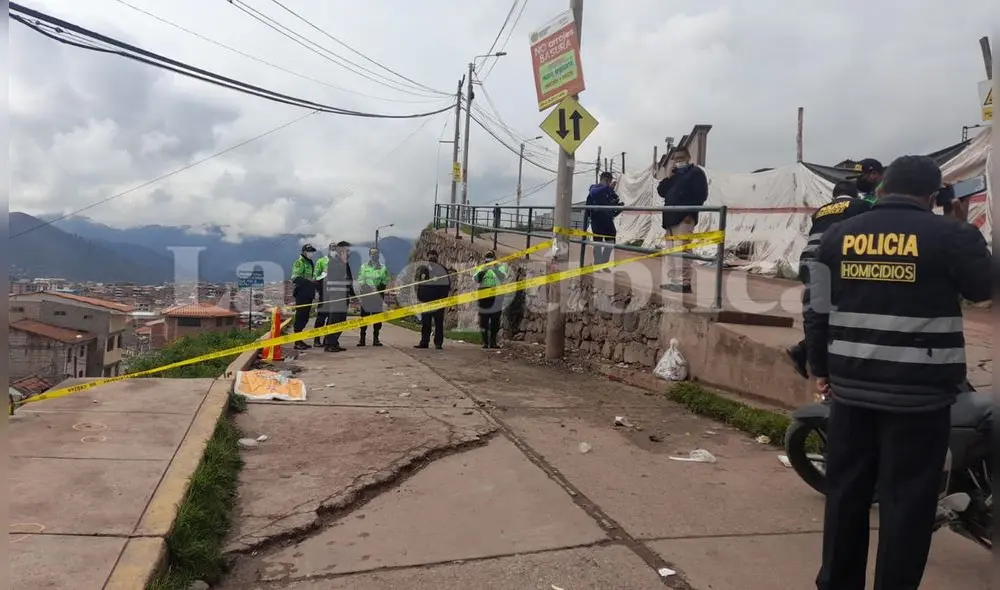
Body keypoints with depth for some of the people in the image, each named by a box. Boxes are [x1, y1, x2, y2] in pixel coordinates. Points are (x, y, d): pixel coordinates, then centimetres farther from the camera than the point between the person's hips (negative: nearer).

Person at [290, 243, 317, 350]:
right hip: (301, 293, -9)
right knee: (300, 317, -7)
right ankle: (297, 342, -4)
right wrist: (309, 281, -29)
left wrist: (315, 282, 11)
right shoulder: (299, 262, -7)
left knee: (304, 318, 11)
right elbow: (295, 278, -19)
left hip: (308, 294, 9)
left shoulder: (311, 263, 20)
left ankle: (300, 340, 19)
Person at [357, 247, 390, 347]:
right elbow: (360, 280, 6)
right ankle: (362, 338, 1)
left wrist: (379, 288, -10)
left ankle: (376, 338, 8)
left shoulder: (382, 268, 10)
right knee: (364, 316, -3)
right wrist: (367, 287, -9)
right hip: (366, 294, -1)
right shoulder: (364, 267, 10)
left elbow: (386, 281, 7)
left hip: (378, 295, 1)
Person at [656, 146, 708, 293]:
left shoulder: (696, 172, 2)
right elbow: (661, 192, 16)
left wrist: (690, 213, -16)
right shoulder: (674, 174, 25)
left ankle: (684, 283, -18)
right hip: (670, 218, 8)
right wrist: (668, 176, 2)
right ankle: (672, 281, 12)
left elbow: (701, 195, -8)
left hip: (684, 218, -8)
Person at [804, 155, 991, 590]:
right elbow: (982, 288, 12)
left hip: (852, 386, 4)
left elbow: (818, 310, 6)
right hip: (919, 391, -3)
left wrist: (820, 367, 16)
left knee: (846, 490, 14)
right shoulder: (950, 235, -7)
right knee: (908, 498, 6)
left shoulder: (838, 235, 4)